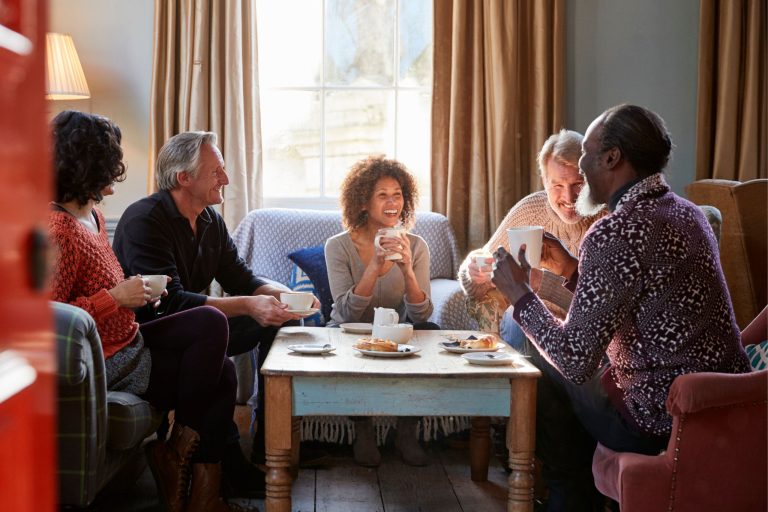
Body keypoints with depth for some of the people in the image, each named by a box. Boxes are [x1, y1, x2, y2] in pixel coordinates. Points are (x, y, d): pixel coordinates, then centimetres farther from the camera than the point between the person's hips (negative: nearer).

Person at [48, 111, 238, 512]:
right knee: (211, 323, -9)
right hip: (107, 365, -10)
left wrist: (137, 293, 5)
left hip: (127, 342, 10)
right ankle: (178, 448, 5)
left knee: (220, 372, 3)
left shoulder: (92, 214, 10)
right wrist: (115, 297, -22)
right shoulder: (58, 230, -22)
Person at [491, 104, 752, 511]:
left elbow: (575, 360, -22)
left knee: (545, 370, 11)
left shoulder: (614, 233, -21)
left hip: (663, 423, -9)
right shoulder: (687, 213, 7)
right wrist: (571, 270, 14)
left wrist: (518, 293, -9)